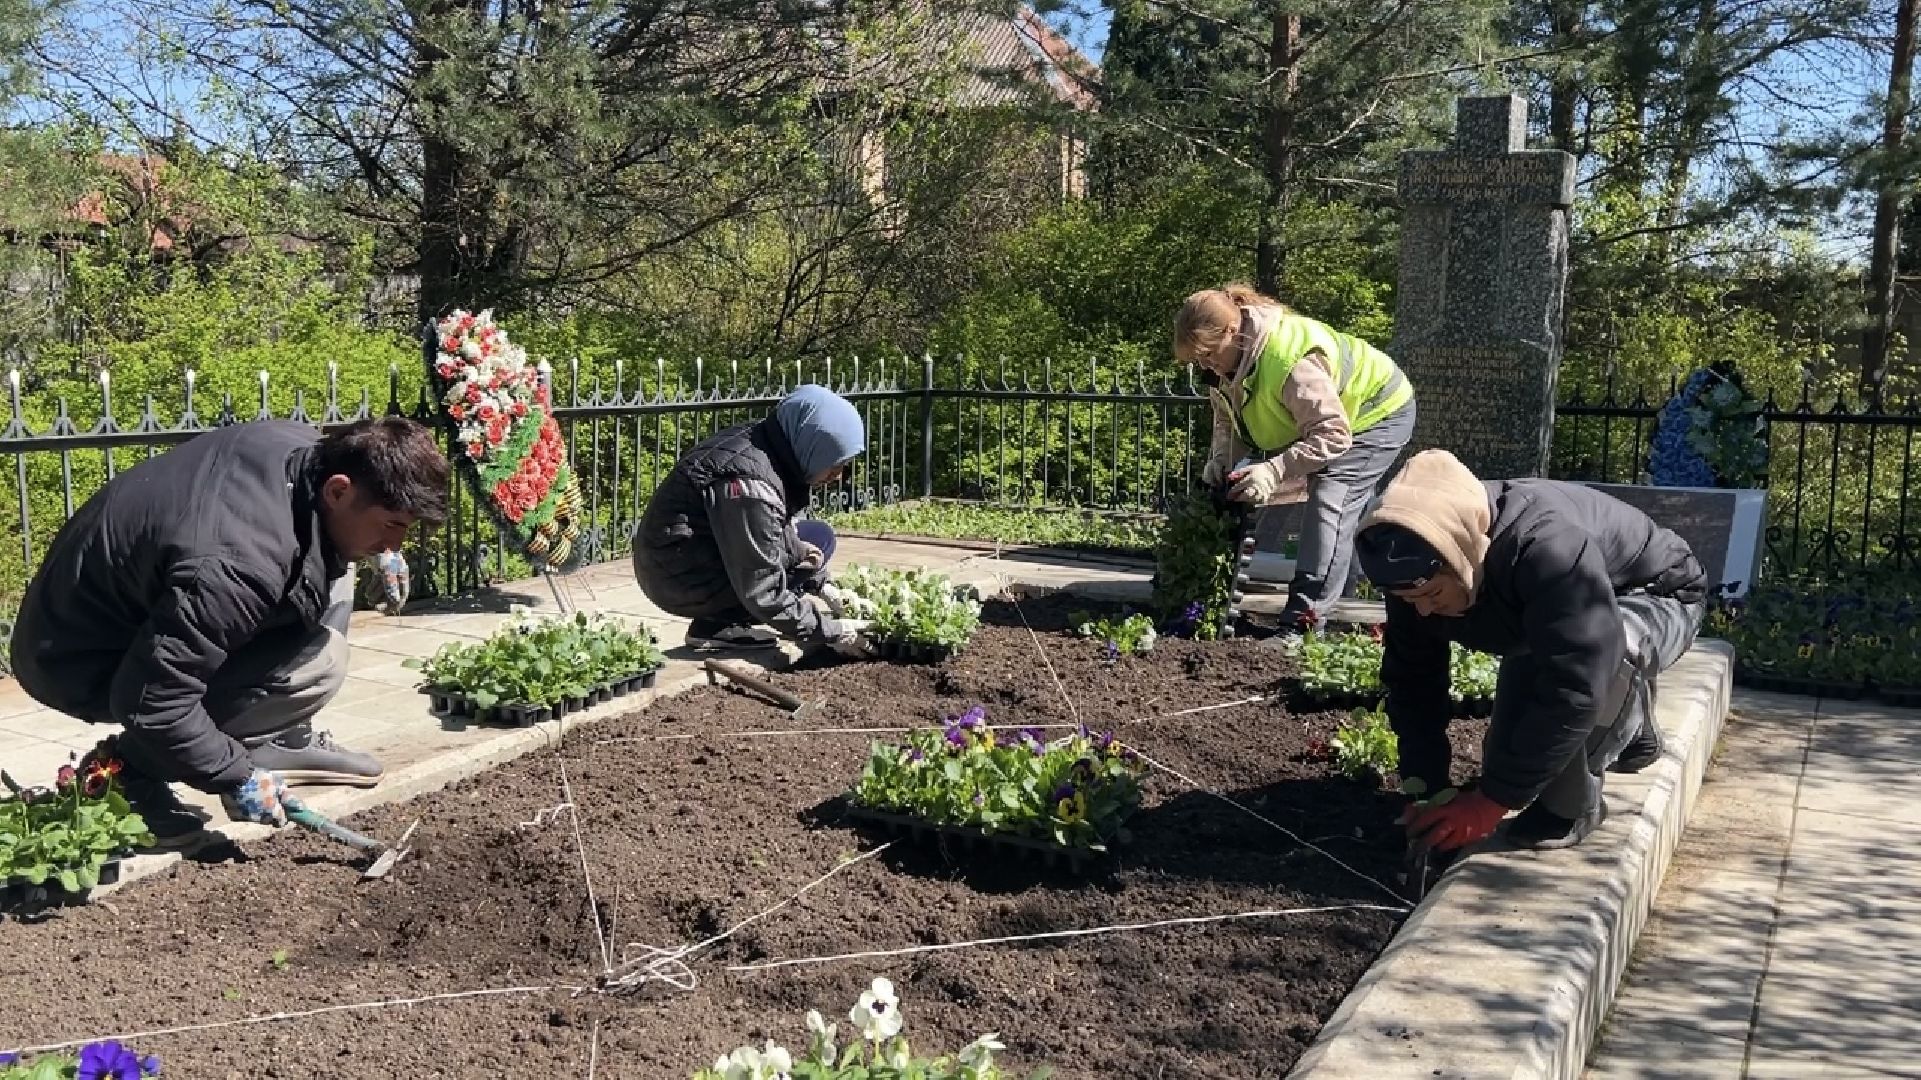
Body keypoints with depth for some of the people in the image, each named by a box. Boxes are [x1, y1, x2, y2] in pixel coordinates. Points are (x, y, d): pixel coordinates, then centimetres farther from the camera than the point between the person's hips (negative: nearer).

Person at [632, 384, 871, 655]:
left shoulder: (761, 440, -3)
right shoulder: (750, 483, -30)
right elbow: (763, 594, -26)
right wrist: (831, 632, -19)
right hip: (681, 583, -9)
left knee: (819, 537, 8)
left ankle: (721, 623, 2)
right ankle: (715, 627, -9)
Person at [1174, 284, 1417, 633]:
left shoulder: (1291, 362, -42)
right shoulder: (1227, 360, -12)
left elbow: (1332, 435, -40)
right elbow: (1227, 416, 4)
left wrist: (1273, 471, -47)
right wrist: (1221, 460, -15)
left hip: (1378, 413, -10)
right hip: (1334, 419, 10)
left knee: (1328, 502, -23)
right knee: (1343, 510, 16)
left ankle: (1303, 620, -28)